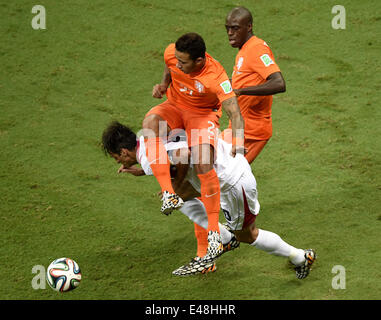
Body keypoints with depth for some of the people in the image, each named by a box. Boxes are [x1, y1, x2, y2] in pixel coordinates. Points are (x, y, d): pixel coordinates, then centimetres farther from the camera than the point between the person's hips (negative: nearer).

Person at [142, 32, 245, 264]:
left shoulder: (216, 77, -32)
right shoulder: (172, 54, -19)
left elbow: (235, 113, -37)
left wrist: (238, 145, -52)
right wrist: (164, 84, -9)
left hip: (203, 114, -3)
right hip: (174, 107, 4)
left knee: (204, 165, -27)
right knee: (150, 121, -33)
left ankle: (214, 234, -16)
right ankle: (168, 193, -39)